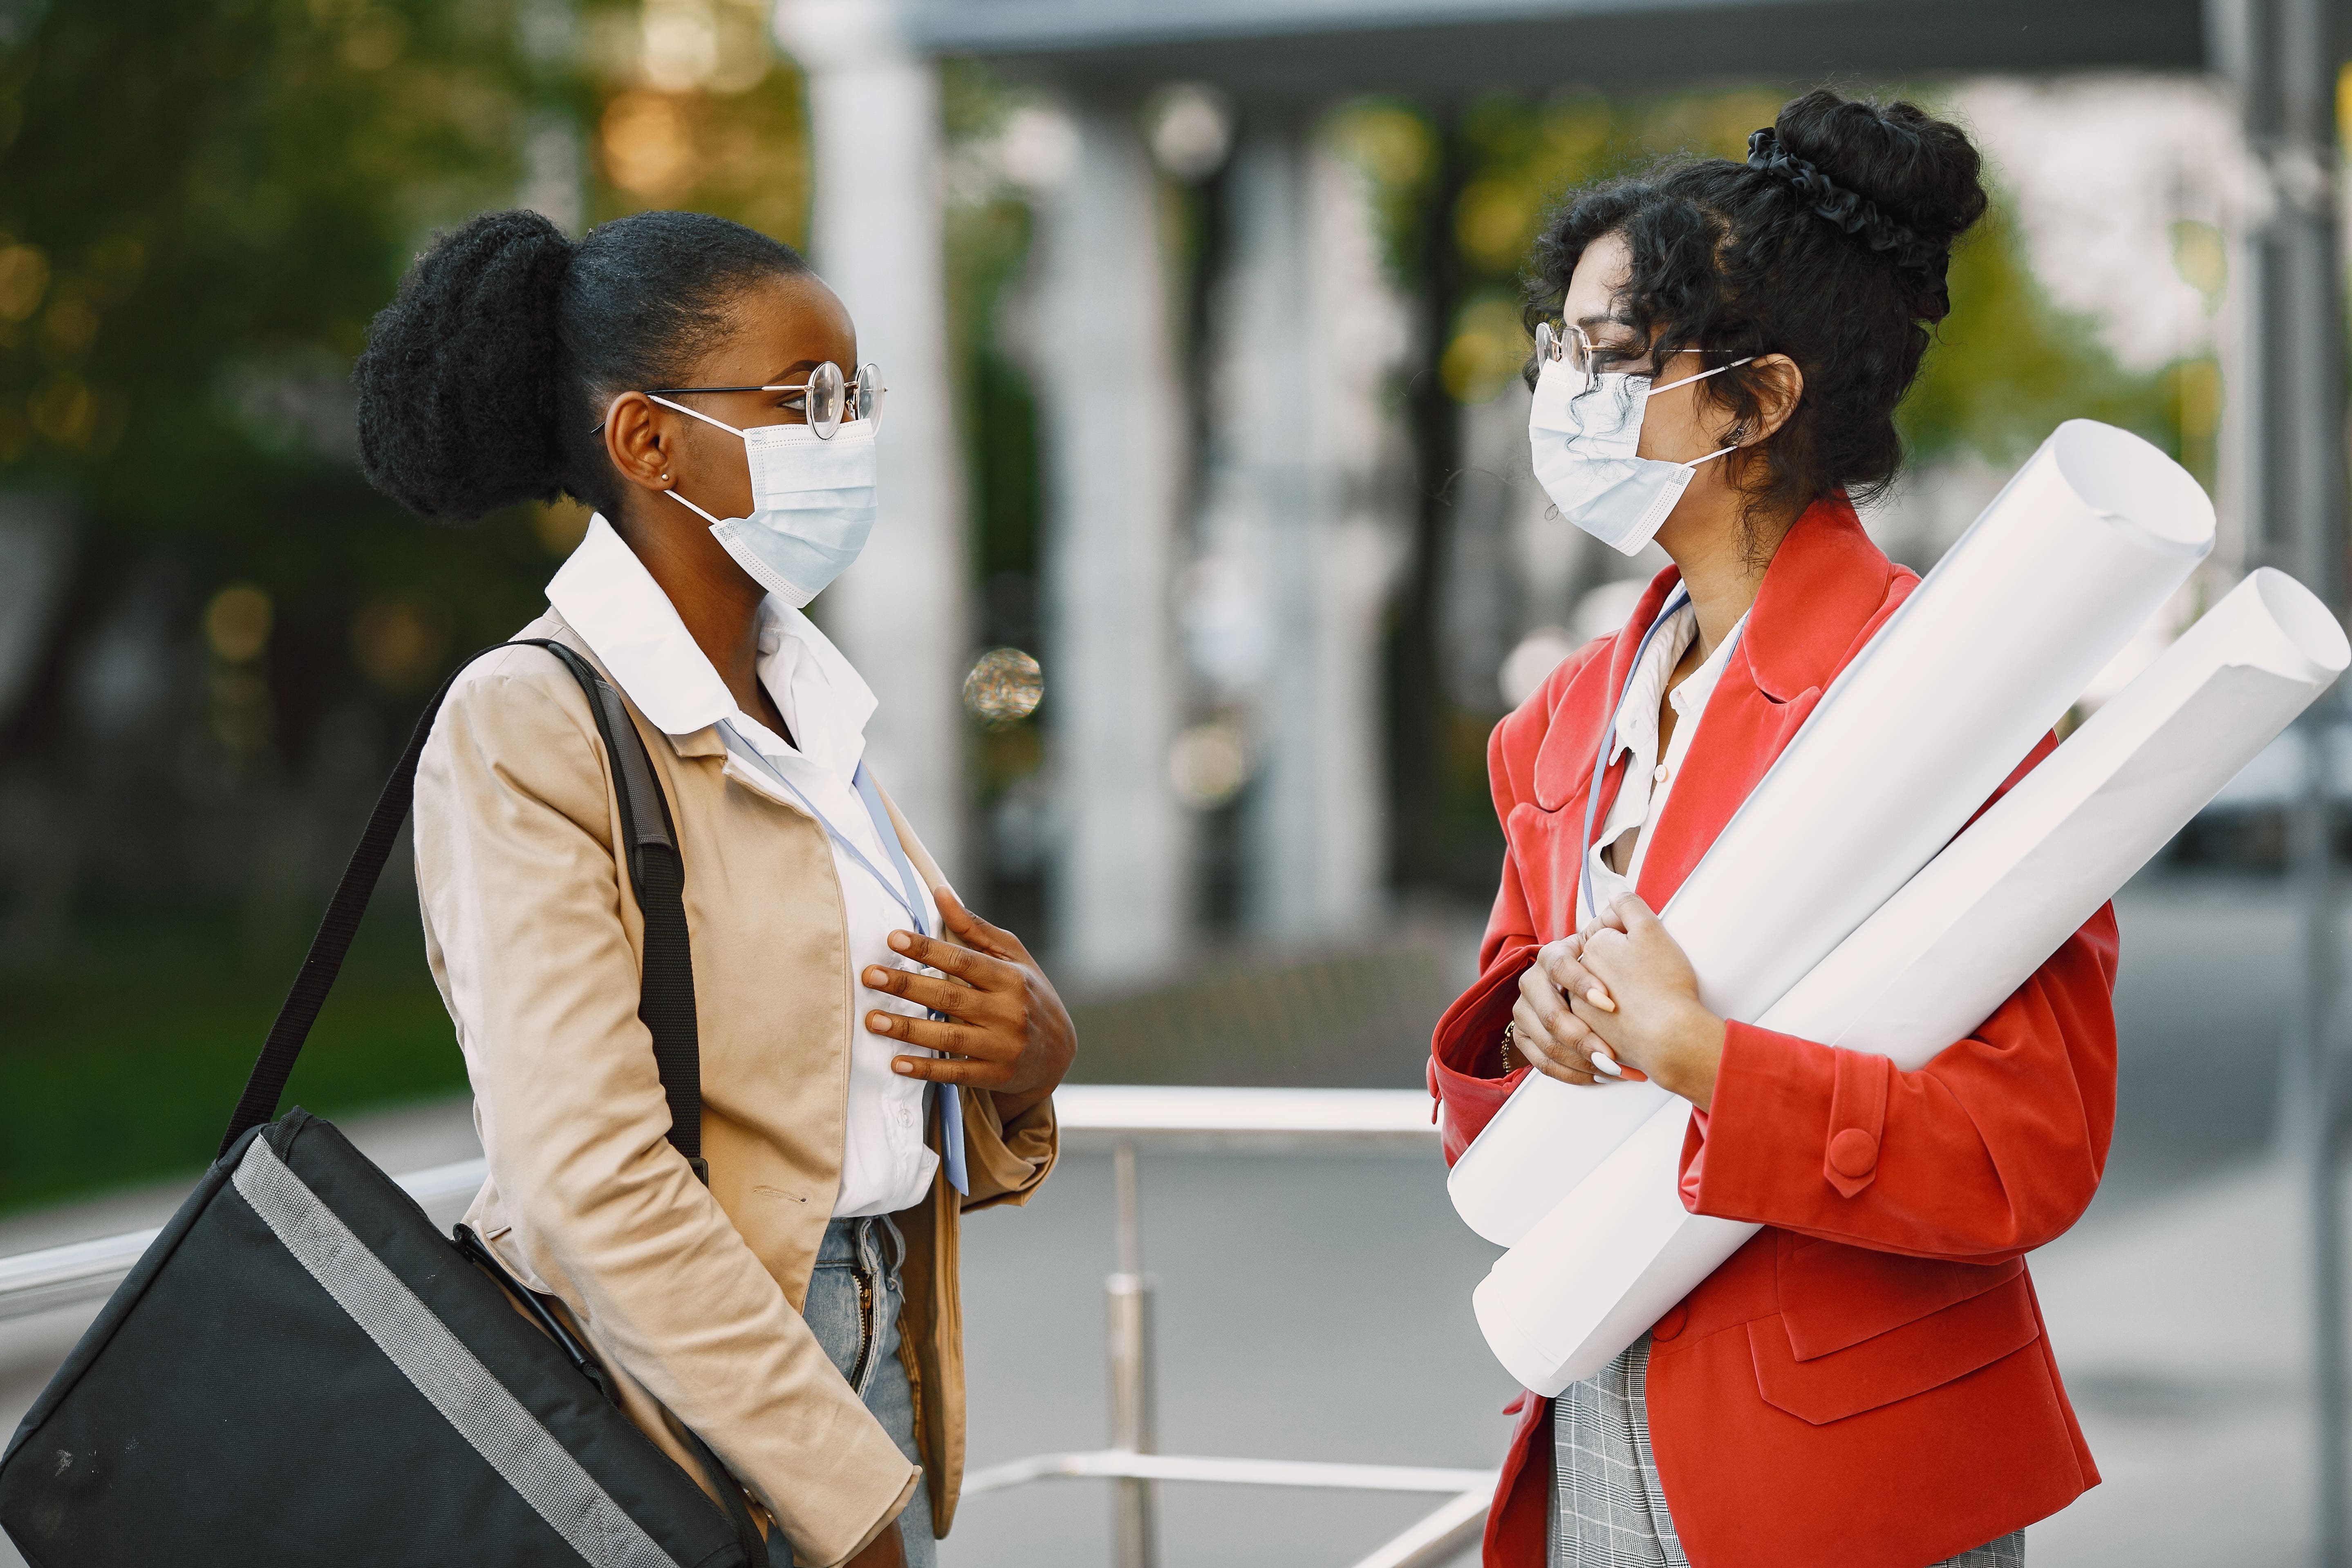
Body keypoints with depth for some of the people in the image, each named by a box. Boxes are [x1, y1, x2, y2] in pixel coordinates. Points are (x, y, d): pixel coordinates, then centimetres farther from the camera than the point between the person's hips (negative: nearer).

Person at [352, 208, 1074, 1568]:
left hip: (862, 1394, 7)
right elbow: (593, 1187, -21)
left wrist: (1026, 1059, -6)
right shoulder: (528, 730, -13)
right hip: (671, 1448, -7)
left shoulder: (804, 705, 11)